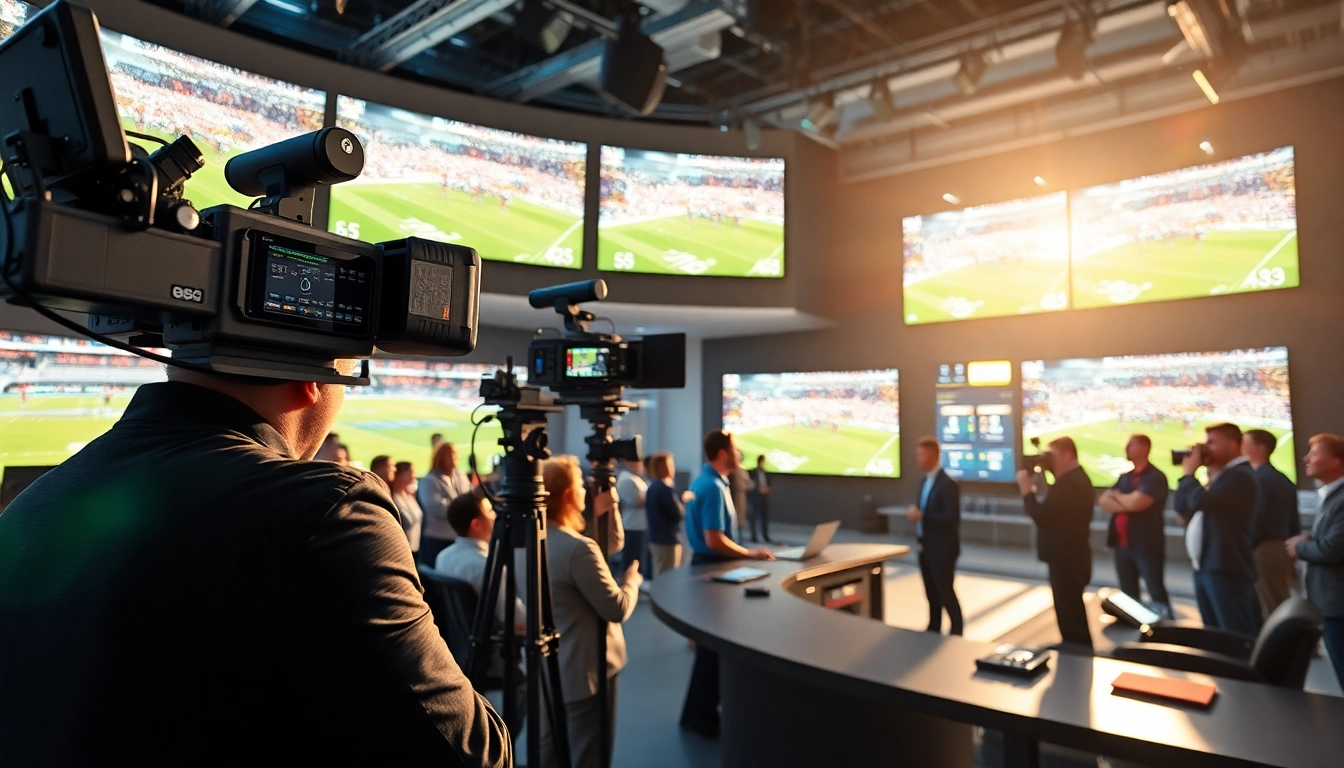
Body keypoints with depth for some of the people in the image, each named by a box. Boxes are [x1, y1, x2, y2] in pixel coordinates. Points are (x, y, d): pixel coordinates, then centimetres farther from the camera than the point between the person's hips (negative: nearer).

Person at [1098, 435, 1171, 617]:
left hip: (1146, 546, -7)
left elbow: (1135, 503, -22)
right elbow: (1103, 501, 6)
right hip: (1123, 544, 7)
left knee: (1157, 594, -1)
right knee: (1128, 595, 14)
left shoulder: (1155, 477, -10)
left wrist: (1117, 495, -2)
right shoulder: (1125, 477, 14)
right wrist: (1124, 504, -12)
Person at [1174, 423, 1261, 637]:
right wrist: (1190, 473, 7)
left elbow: (1200, 501, -27)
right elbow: (1183, 508, 17)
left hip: (1225, 568, -10)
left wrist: (1189, 472, -9)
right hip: (1205, 566, 10)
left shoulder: (1240, 475, -14)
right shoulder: (1219, 476, 17)